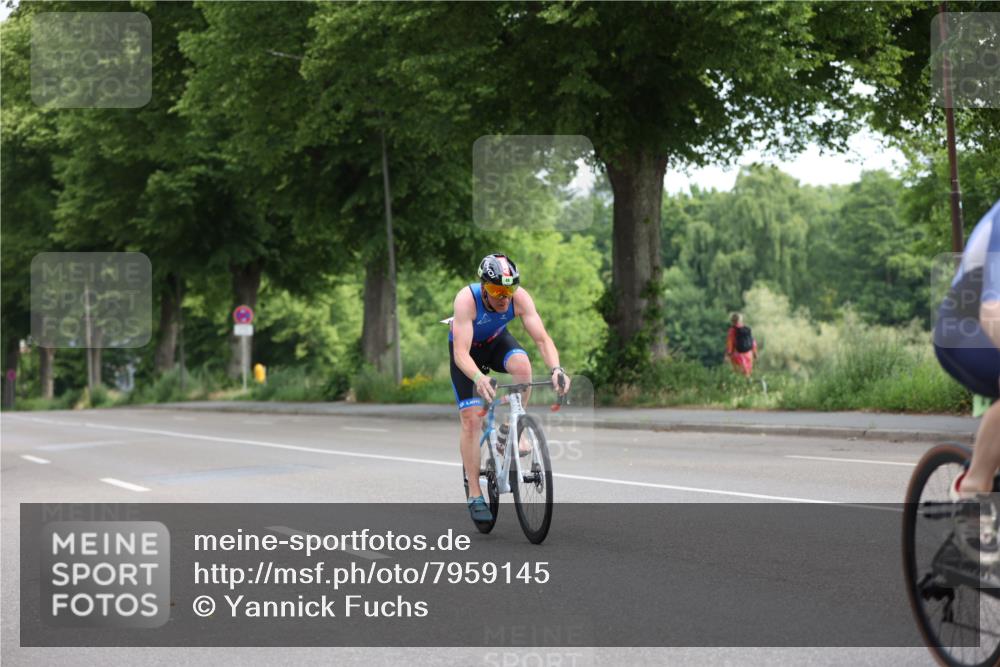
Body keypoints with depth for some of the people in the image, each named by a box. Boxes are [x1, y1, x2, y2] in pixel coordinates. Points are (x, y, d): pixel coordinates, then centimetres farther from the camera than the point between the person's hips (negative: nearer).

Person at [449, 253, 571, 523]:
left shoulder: (520, 297, -29)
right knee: (471, 419, -11)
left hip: (497, 341, 2)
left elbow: (542, 338, -29)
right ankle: (475, 496, -3)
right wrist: (479, 378, -62)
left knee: (522, 364, -33)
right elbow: (461, 353, -43)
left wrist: (556, 368, -48)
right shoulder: (467, 299, -37)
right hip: (468, 349, -2)